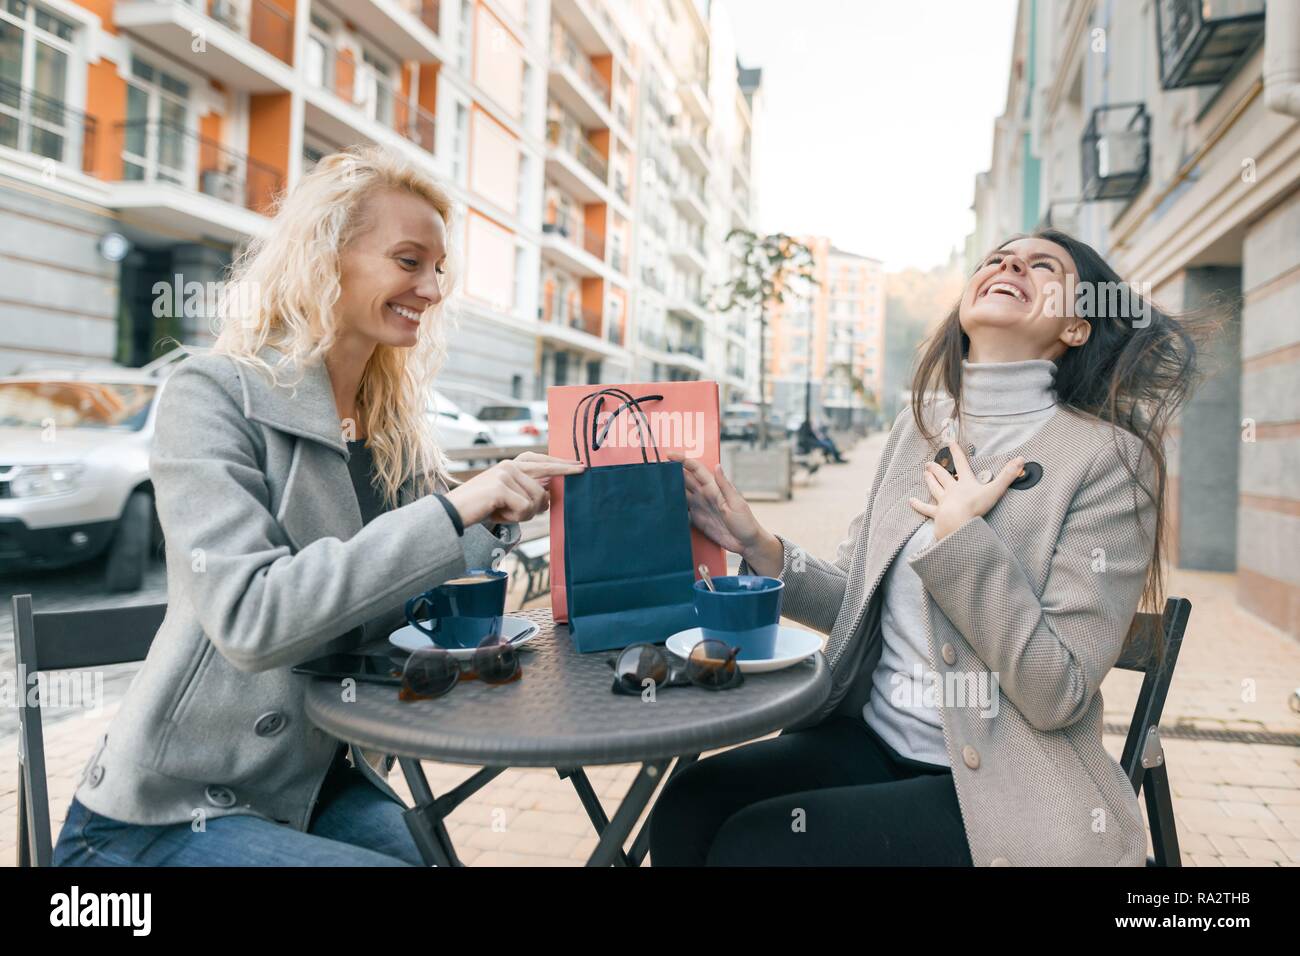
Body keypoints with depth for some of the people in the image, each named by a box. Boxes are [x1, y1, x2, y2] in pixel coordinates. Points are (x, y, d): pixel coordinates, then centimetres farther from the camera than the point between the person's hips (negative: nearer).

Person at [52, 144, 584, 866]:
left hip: (326, 780, 6)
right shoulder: (212, 395, -14)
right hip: (169, 814, -5)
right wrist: (452, 510, -30)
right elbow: (250, 619, -27)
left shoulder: (396, 428, 5)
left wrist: (498, 518, -11)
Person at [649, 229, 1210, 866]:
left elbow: (1060, 692, -18)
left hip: (997, 786, -5)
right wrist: (759, 548, -6)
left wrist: (960, 535, -19)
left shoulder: (1108, 456, -13)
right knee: (687, 806, -14)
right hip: (870, 736, 5)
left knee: (750, 843, -20)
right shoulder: (919, 424, 5)